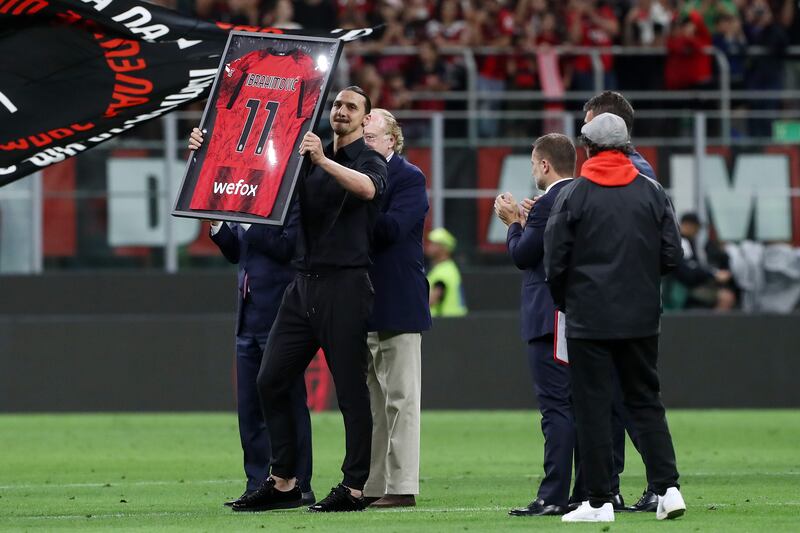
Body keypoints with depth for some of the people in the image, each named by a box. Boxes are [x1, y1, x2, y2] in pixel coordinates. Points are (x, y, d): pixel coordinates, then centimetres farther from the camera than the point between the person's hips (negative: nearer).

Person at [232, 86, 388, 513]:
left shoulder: (371, 161, -1)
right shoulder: (309, 158, 18)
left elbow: (367, 188, -25)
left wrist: (323, 160, -39)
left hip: (345, 285, -7)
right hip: (304, 283, 7)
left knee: (350, 389, -5)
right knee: (271, 380, 3)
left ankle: (355, 487, -1)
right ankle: (283, 482, 9)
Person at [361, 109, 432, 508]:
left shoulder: (409, 179, -6)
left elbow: (392, 227, -20)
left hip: (397, 307, -7)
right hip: (363, 306, 7)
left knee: (399, 399, -5)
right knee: (368, 401, 10)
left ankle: (401, 486, -5)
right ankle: (370, 487, 14)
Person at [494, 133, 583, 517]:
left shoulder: (548, 204, -15)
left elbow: (522, 255, -11)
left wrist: (514, 222, 5)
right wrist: (525, 221, 17)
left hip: (551, 319, -9)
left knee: (556, 409, -10)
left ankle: (554, 496, -11)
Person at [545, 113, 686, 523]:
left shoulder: (573, 195, -6)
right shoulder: (652, 192, 3)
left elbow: (555, 262, -7)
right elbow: (672, 255, 1)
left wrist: (565, 303, 10)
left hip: (589, 319, -3)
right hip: (641, 319, 3)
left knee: (593, 407, 1)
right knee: (645, 402, 11)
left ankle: (598, 501, 0)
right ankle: (667, 487, -1)